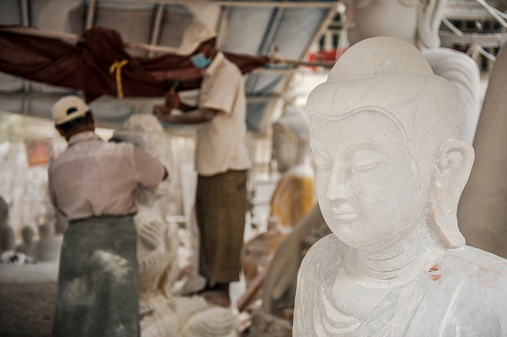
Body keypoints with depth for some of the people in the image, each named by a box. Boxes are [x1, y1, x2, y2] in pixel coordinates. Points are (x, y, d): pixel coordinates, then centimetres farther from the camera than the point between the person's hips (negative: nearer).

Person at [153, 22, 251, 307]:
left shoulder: (228, 73, -13)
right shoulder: (210, 75, 18)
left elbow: (208, 115, -23)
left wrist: (169, 117, -15)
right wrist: (180, 105, 7)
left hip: (228, 164, -9)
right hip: (210, 163, 10)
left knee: (224, 226, -7)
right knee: (208, 224, 11)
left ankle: (224, 290, -3)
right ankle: (212, 284, 18)